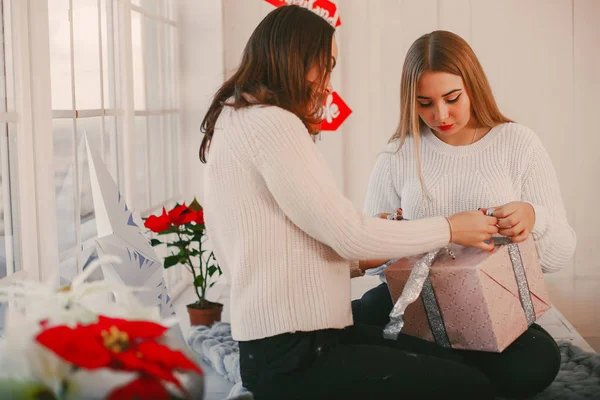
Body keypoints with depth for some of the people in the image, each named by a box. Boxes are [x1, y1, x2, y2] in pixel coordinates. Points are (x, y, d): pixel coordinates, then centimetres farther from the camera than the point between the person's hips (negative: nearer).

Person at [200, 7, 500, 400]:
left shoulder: (236, 120, 16)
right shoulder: (269, 123, -15)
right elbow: (348, 233, -17)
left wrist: (360, 260, 13)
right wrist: (450, 228, -3)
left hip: (287, 342, 10)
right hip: (292, 359, -10)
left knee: (462, 365, 12)